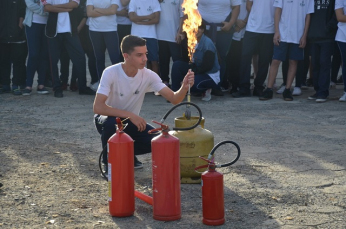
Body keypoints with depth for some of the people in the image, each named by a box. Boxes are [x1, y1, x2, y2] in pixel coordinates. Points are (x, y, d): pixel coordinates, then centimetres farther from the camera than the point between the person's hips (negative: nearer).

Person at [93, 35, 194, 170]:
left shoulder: (148, 75, -15)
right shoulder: (111, 73, -27)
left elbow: (174, 99, -18)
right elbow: (98, 107, -34)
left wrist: (185, 87, -40)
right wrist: (130, 115, -40)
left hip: (131, 121, 4)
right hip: (110, 119, -4)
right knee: (111, 123, -39)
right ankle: (108, 162, -11)